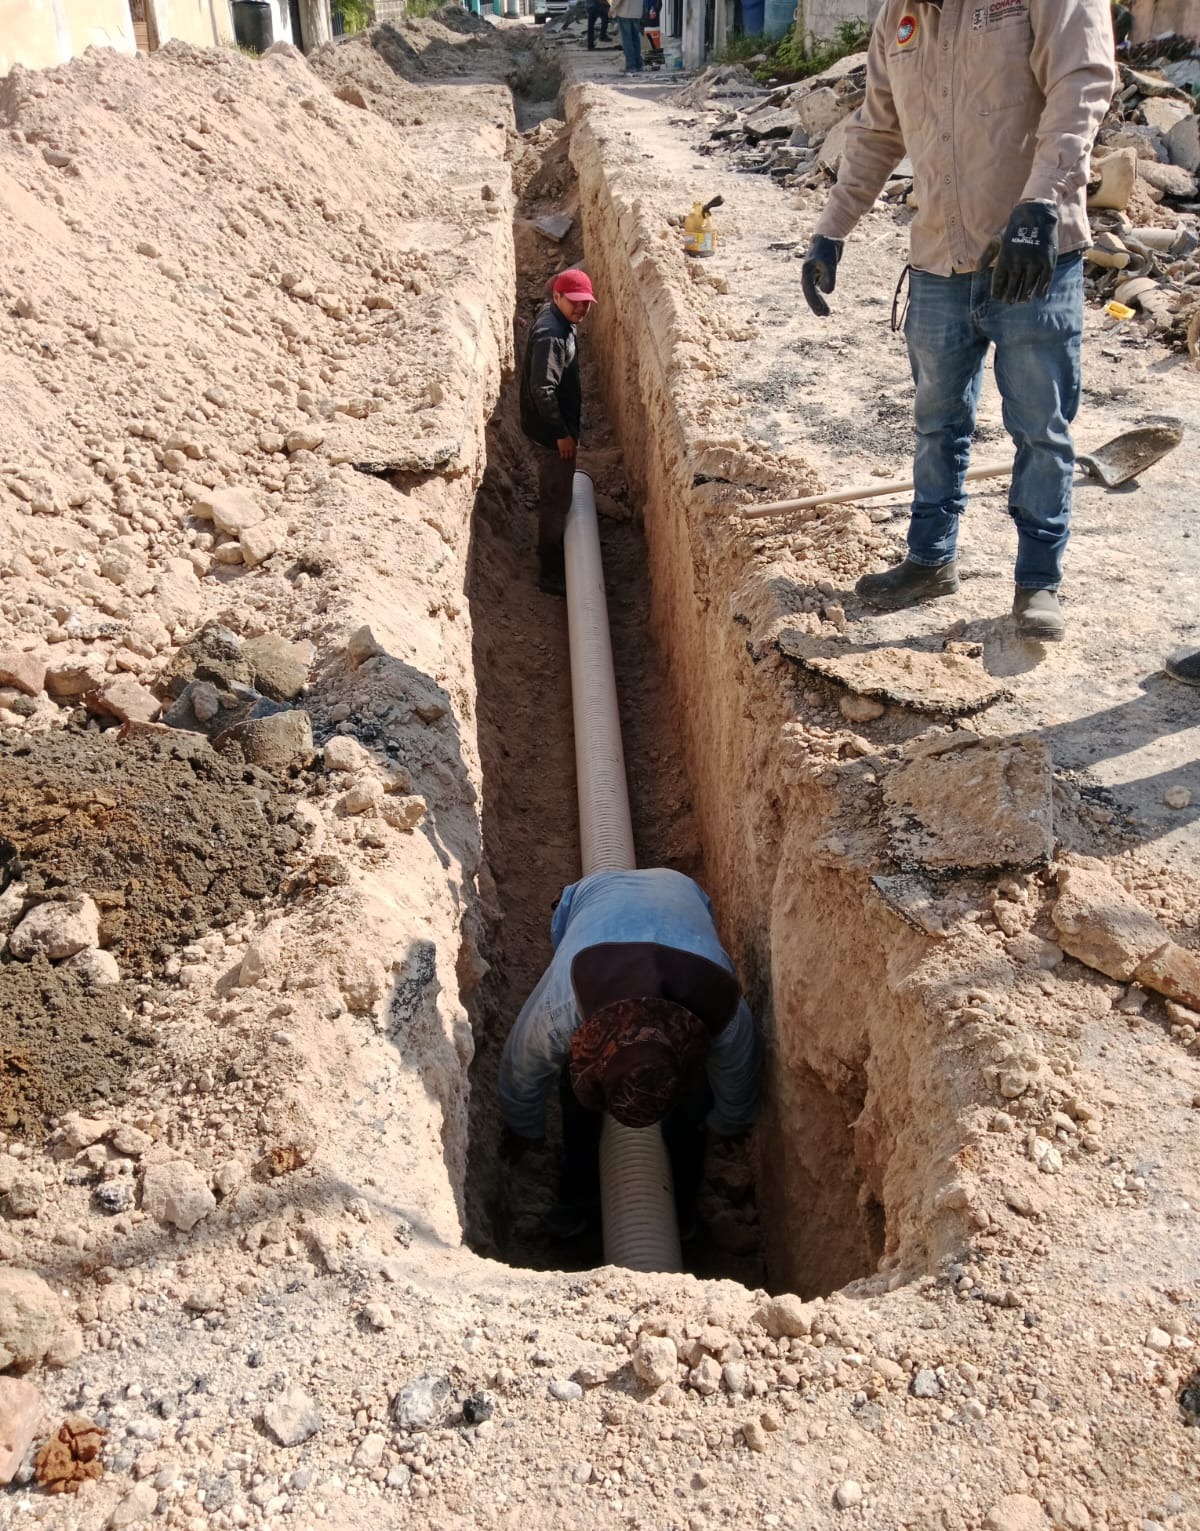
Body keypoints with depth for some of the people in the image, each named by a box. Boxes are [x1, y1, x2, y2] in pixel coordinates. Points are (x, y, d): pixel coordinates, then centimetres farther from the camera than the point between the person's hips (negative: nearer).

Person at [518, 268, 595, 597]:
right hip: (551, 431, -10)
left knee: (556, 496, 23)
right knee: (556, 500, 1)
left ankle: (554, 555, 40)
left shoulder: (559, 321, 5)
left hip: (555, 426, 10)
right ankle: (551, 574, 13)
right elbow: (542, 390, -29)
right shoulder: (550, 335, -27)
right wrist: (562, 433, -22)